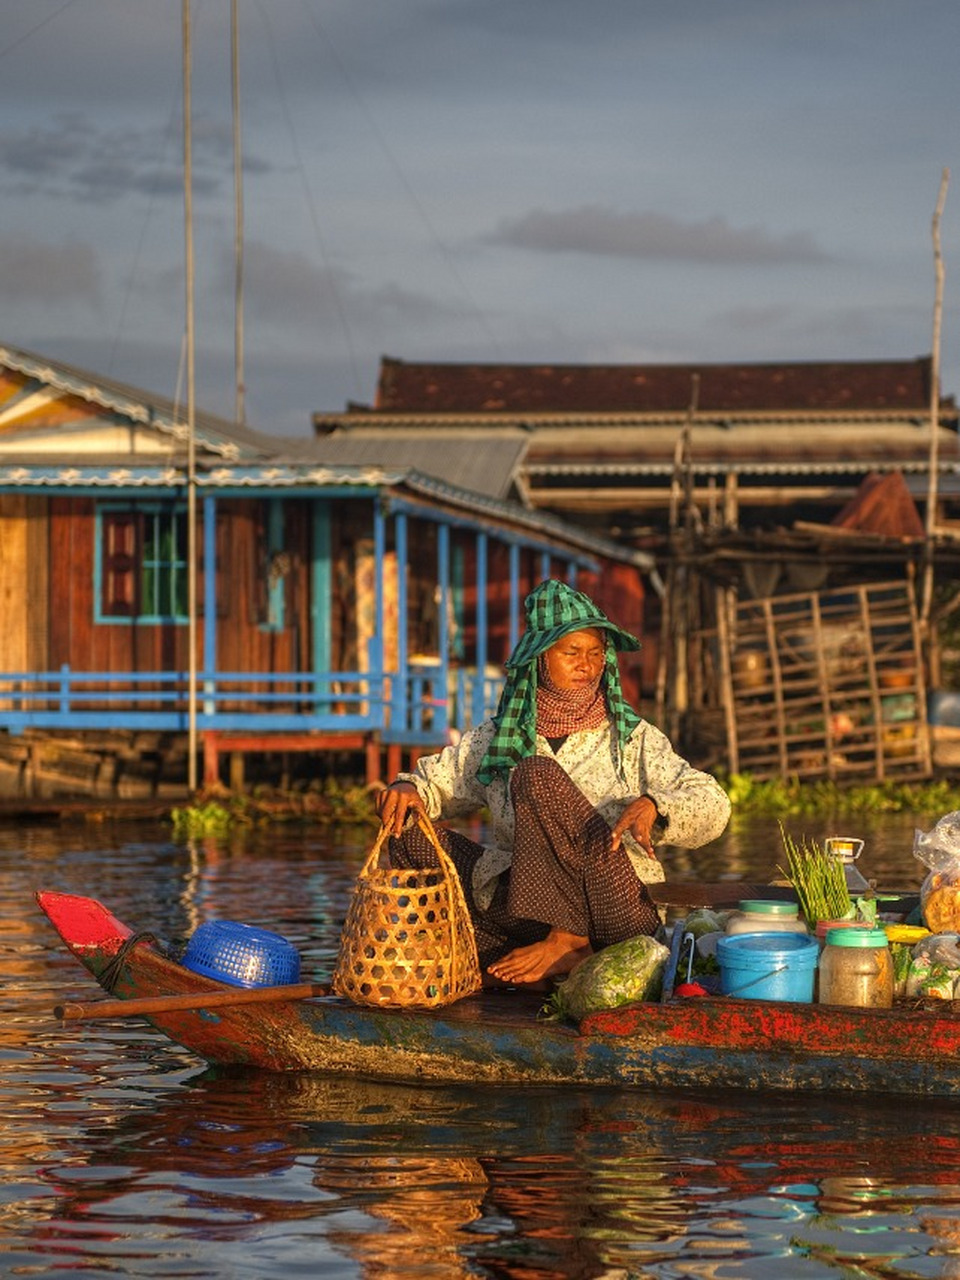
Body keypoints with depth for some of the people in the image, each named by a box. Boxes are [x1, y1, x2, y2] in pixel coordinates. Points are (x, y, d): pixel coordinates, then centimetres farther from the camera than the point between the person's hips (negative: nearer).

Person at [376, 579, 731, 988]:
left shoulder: (632, 739, 7)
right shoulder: (495, 740, 15)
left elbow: (712, 806, -2)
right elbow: (435, 780, 21)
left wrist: (652, 806, -24)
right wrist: (407, 788, -5)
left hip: (610, 909, -4)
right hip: (520, 910, 4)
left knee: (537, 774, -20)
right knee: (411, 835, -8)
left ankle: (565, 942, -24)